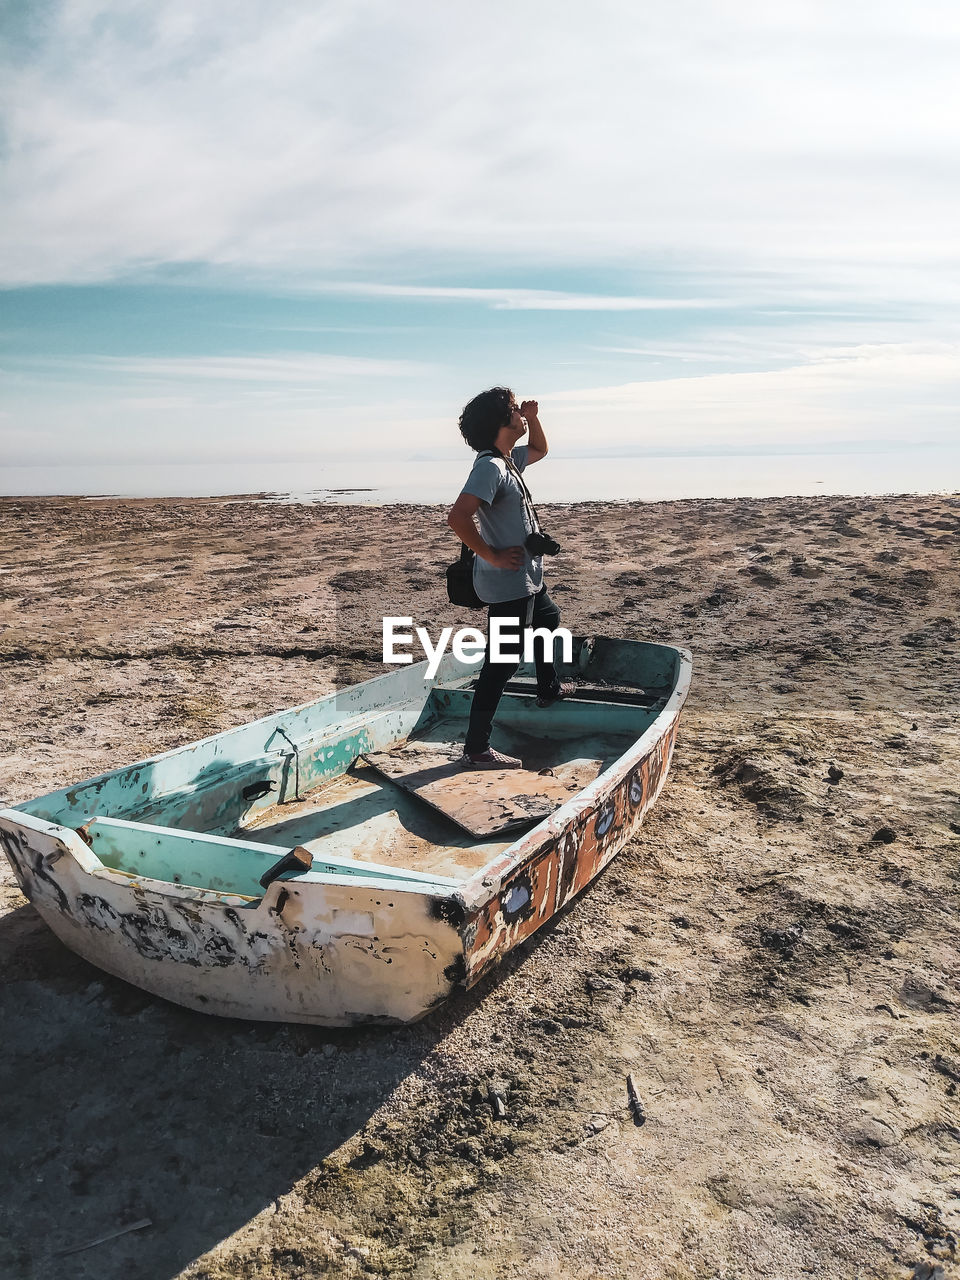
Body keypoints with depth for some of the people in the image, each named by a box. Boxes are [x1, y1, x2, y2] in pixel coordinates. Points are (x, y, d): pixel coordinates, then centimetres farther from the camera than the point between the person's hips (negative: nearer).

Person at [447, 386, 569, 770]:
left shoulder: (509, 460, 8)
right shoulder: (490, 467, -22)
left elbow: (539, 450, 30)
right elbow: (457, 516, -34)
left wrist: (533, 418, 12)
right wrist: (491, 555, -24)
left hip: (527, 579, 11)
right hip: (508, 583, -11)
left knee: (548, 619, 33)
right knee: (502, 663, -8)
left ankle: (548, 688, 54)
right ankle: (476, 749, -2)